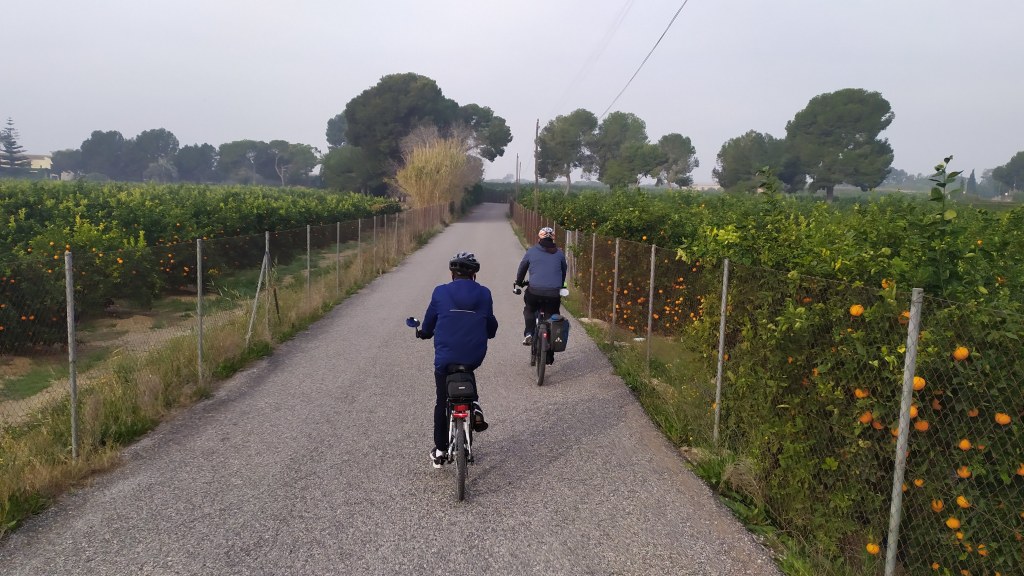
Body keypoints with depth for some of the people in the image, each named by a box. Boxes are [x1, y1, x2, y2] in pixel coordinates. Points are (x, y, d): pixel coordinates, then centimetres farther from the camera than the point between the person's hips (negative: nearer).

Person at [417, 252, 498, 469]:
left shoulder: (440, 293, -4)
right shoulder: (484, 294, 0)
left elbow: (428, 325, 7)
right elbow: (491, 328, 10)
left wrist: (424, 333, 30)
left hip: (445, 357, -1)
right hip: (475, 357, 2)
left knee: (442, 401, 15)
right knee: (468, 367, 35)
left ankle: (440, 450, 20)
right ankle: (473, 406, 11)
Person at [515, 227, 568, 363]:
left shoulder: (531, 251, 5)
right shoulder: (559, 253, 10)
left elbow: (522, 268, 15)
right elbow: (564, 270, 22)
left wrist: (518, 283, 33)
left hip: (535, 291, -1)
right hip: (554, 293, 1)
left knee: (529, 309, 30)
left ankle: (529, 333, 6)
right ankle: (549, 357, 17)